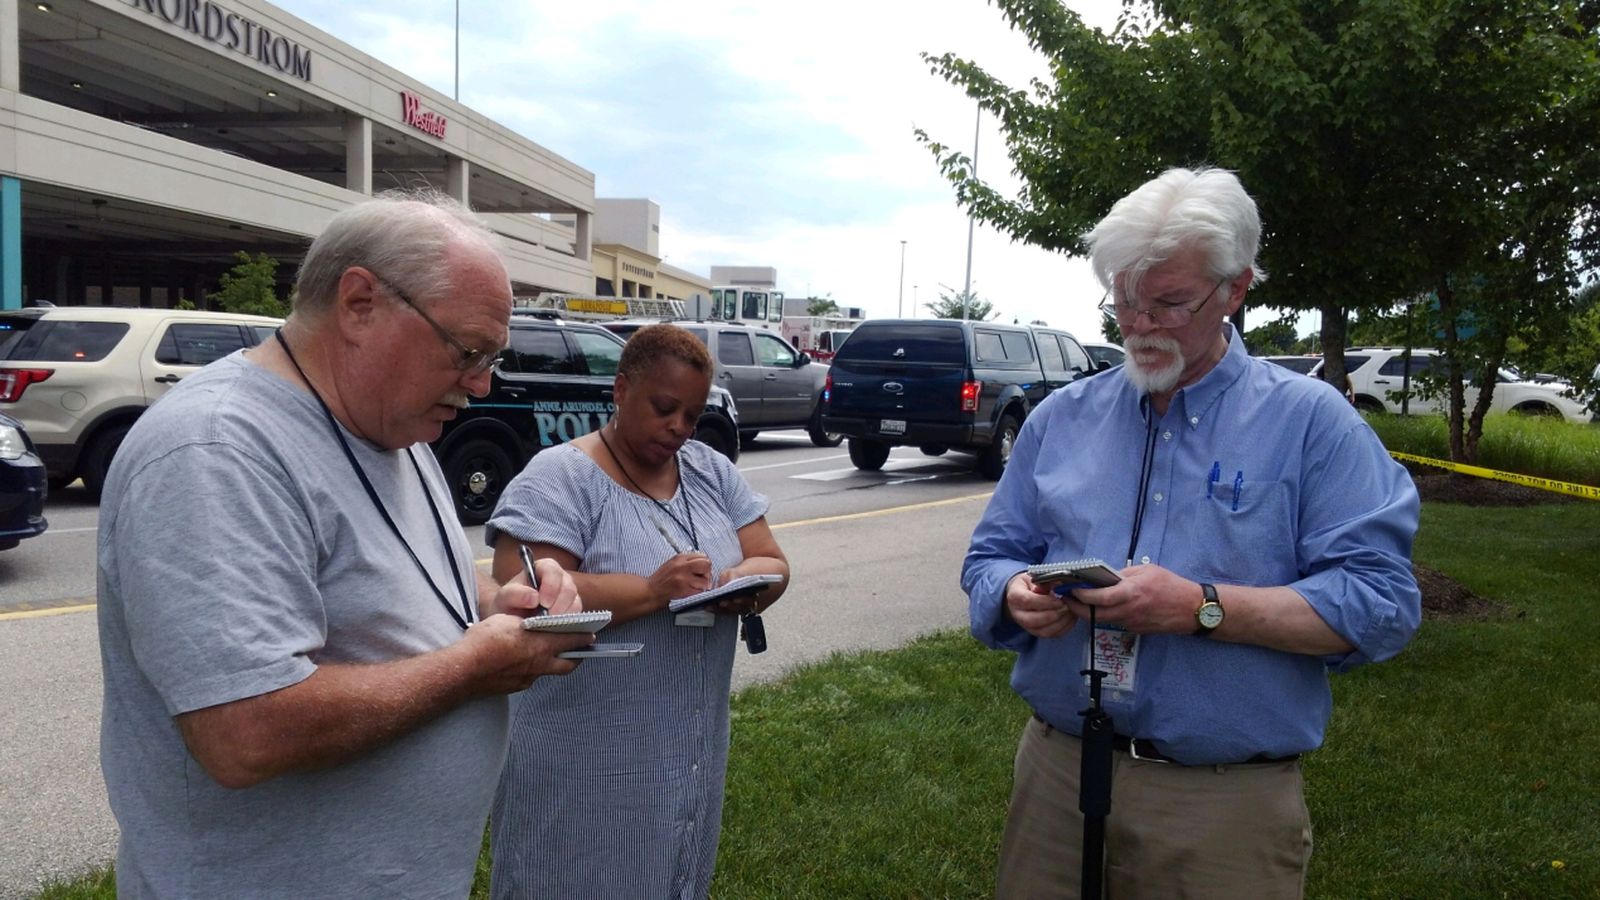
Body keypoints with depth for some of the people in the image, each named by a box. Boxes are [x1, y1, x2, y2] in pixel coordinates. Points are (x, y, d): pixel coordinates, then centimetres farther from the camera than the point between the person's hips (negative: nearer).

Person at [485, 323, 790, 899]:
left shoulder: (713, 471, 7)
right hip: (587, 757, -5)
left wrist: (746, 583, -16)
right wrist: (651, 591, -28)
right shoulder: (558, 477, -12)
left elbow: (772, 563, 7)